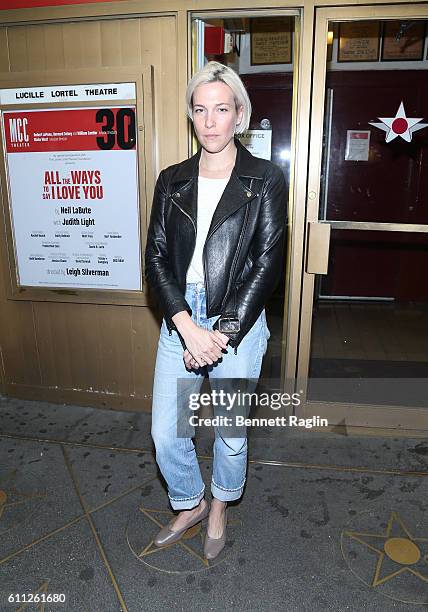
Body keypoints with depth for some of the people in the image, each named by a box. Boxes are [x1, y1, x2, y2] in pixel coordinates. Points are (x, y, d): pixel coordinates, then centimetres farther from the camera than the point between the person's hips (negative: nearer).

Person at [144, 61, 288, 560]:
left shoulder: (265, 179, -3)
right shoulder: (172, 181, 6)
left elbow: (268, 263, -8)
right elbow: (156, 257, 0)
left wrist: (222, 332, -14)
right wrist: (188, 326, -13)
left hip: (238, 322, -2)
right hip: (180, 321, 3)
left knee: (232, 434, 13)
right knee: (165, 432, 9)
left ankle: (219, 509, 45)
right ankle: (190, 504, 40)